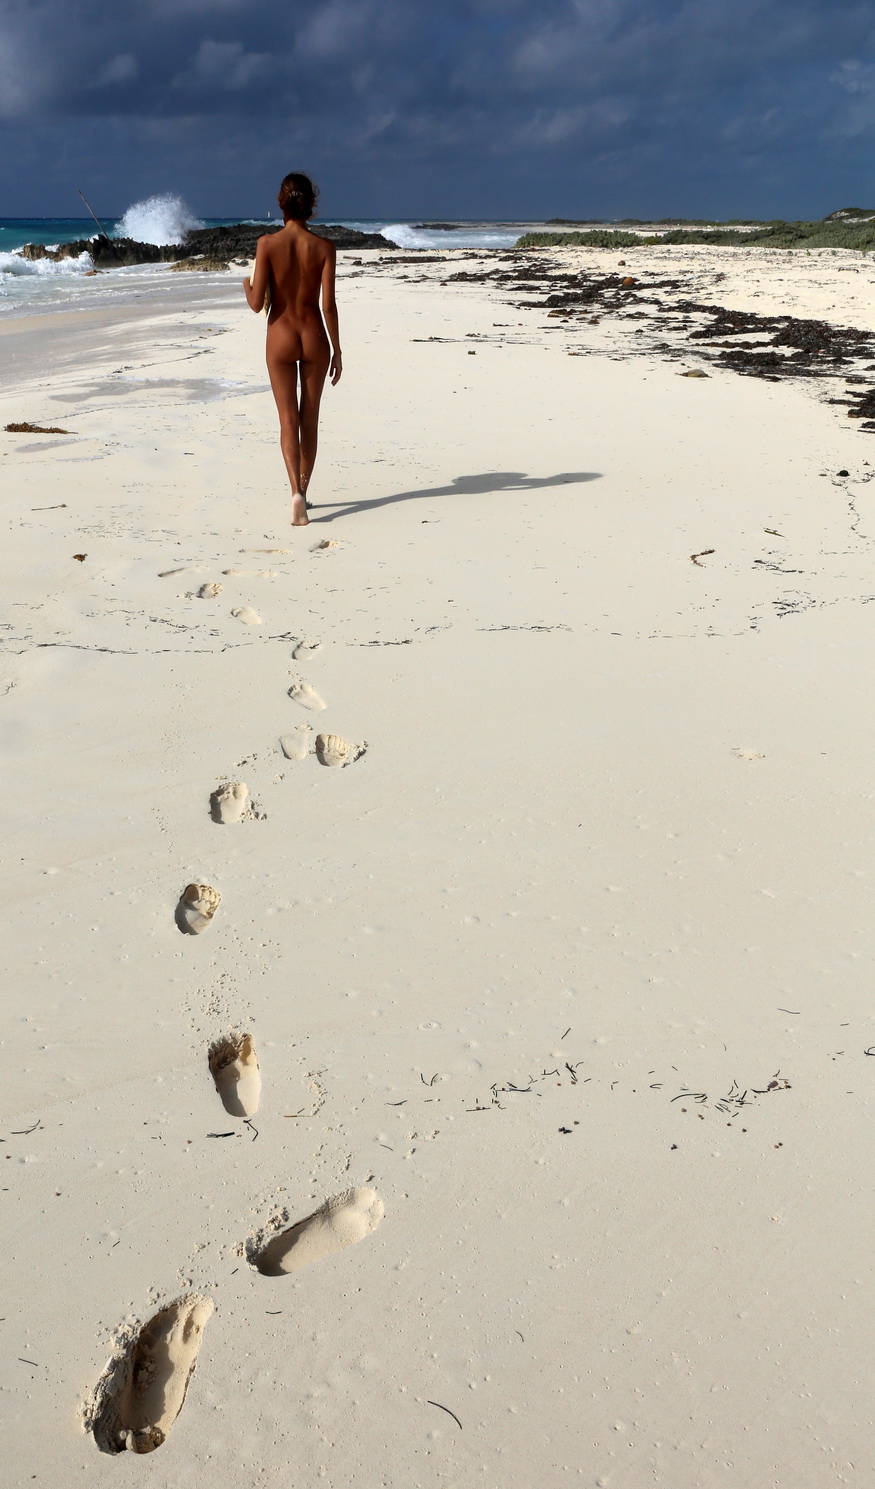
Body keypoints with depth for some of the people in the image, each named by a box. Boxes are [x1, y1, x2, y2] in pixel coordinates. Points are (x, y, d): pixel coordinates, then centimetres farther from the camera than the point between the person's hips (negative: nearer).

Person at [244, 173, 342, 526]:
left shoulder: (267, 244, -9)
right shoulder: (324, 248, -7)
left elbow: (257, 303, -10)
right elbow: (328, 305, -8)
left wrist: (247, 285, 13)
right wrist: (337, 351, 1)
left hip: (280, 338, -1)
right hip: (314, 338, 1)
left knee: (288, 419, 3)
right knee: (309, 418, 13)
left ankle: (297, 492, -15)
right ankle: (303, 491, 23)